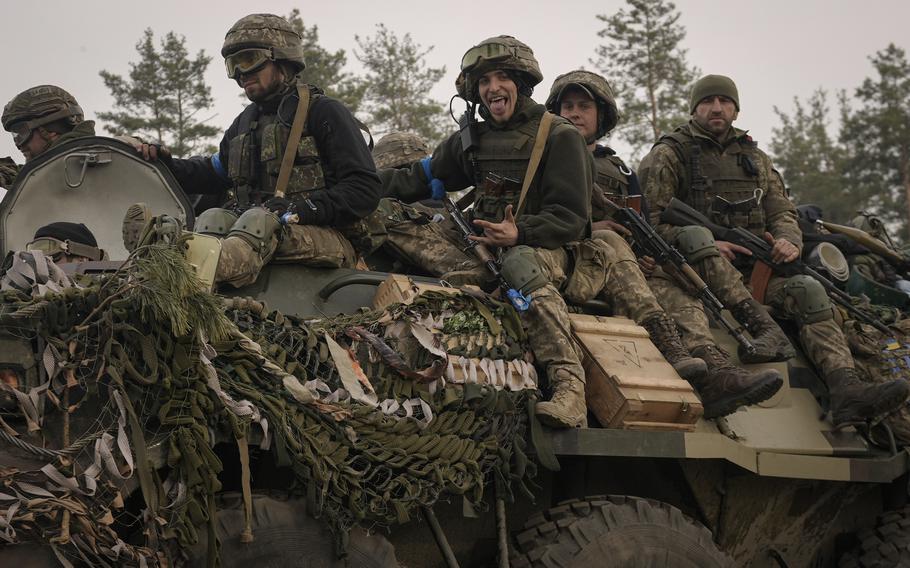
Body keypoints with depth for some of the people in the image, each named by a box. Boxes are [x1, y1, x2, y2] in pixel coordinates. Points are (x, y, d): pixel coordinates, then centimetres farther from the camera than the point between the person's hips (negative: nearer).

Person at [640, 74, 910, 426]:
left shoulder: (755, 158, 24)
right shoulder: (668, 155, 7)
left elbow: (782, 210, 20)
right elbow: (650, 218, -5)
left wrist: (789, 241, -6)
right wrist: (708, 248, -18)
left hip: (752, 268, 4)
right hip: (694, 267, -4)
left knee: (808, 290, -24)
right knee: (695, 235, -37)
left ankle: (847, 392, -41)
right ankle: (760, 325, -47)